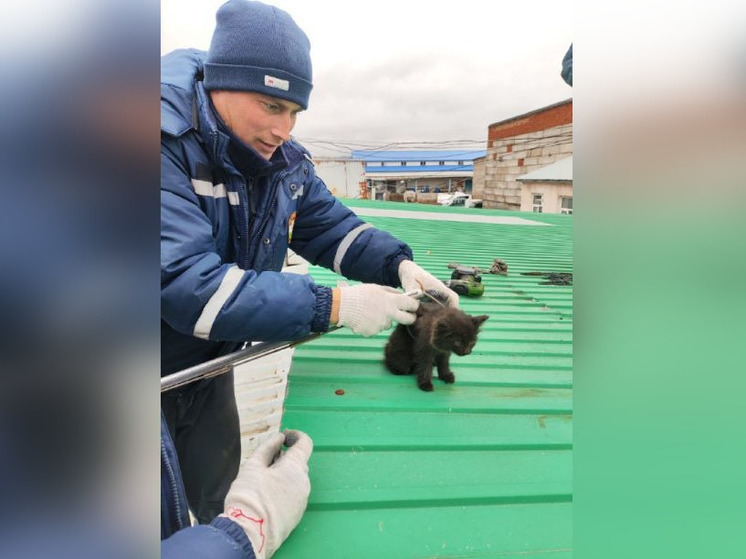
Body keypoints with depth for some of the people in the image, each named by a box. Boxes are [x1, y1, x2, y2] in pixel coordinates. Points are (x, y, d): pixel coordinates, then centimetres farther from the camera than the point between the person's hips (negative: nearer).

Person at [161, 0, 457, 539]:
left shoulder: (286, 161, -4)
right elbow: (187, 286, -36)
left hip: (209, 366, 6)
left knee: (214, 492, 25)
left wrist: (399, 263, -18)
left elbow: (333, 227, 2)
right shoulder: (170, 146, -28)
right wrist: (334, 306, -37)